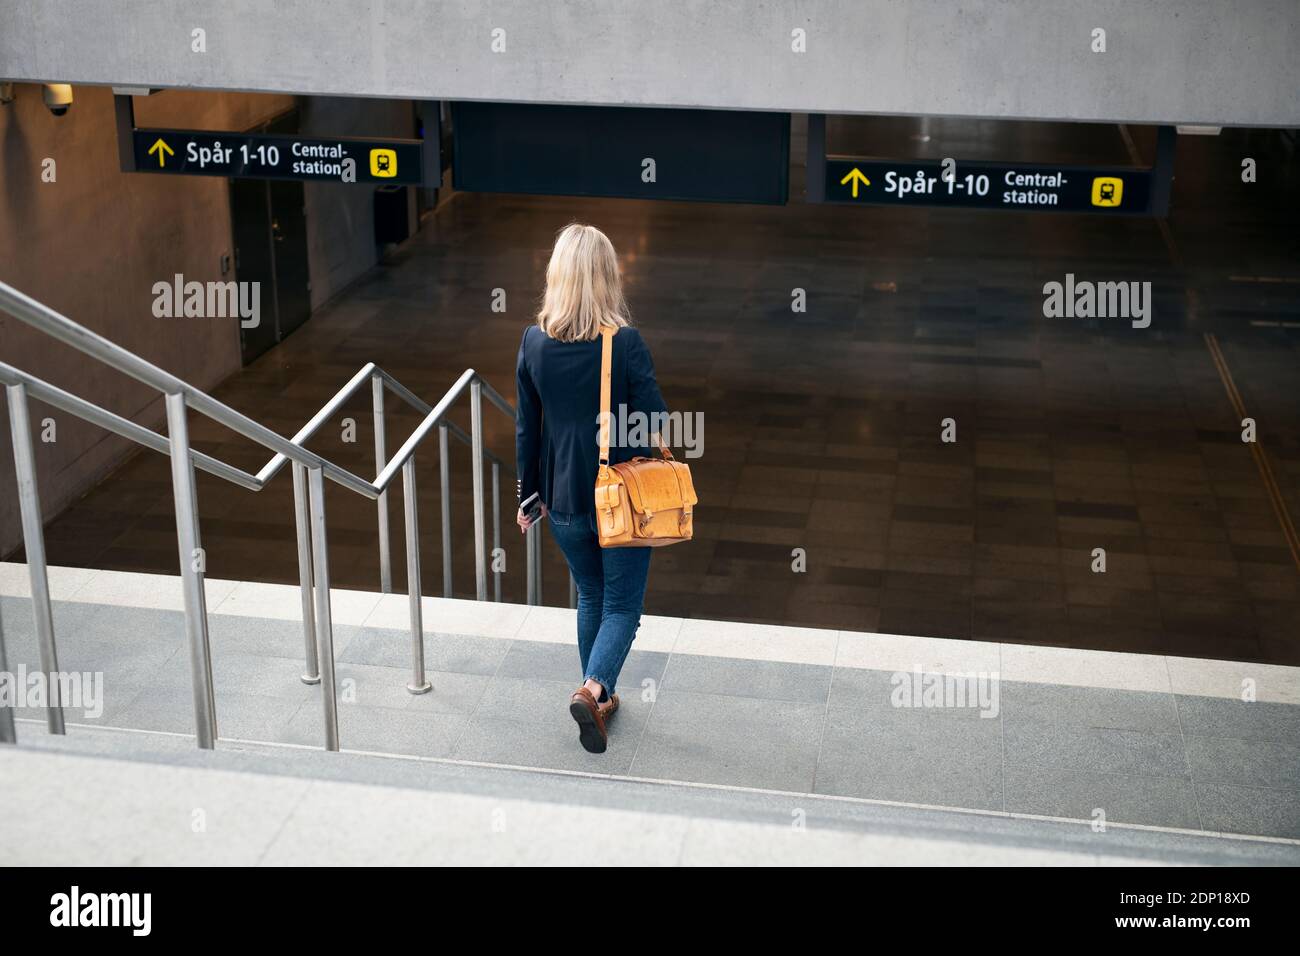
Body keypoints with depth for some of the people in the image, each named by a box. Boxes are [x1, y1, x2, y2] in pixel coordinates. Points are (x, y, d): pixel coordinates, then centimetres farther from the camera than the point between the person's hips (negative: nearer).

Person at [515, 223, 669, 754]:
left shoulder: (534, 343, -7)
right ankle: (593, 688, -13)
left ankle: (599, 696, 32)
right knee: (622, 605, 9)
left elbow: (526, 427, 1)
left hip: (564, 497, 4)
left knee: (590, 596, 23)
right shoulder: (625, 342, -18)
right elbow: (655, 422, -15)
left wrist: (529, 494, 13)